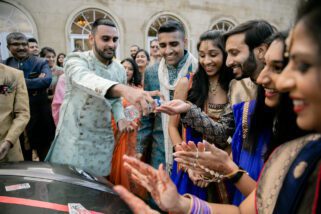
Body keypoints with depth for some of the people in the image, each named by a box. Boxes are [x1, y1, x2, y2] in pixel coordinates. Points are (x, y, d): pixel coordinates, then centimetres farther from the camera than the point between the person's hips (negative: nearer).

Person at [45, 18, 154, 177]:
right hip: (74, 139, -4)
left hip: (103, 141, 5)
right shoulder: (76, 60, -14)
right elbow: (86, 80, -38)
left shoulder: (120, 70, 4)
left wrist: (120, 118, -4)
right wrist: (122, 89, -57)